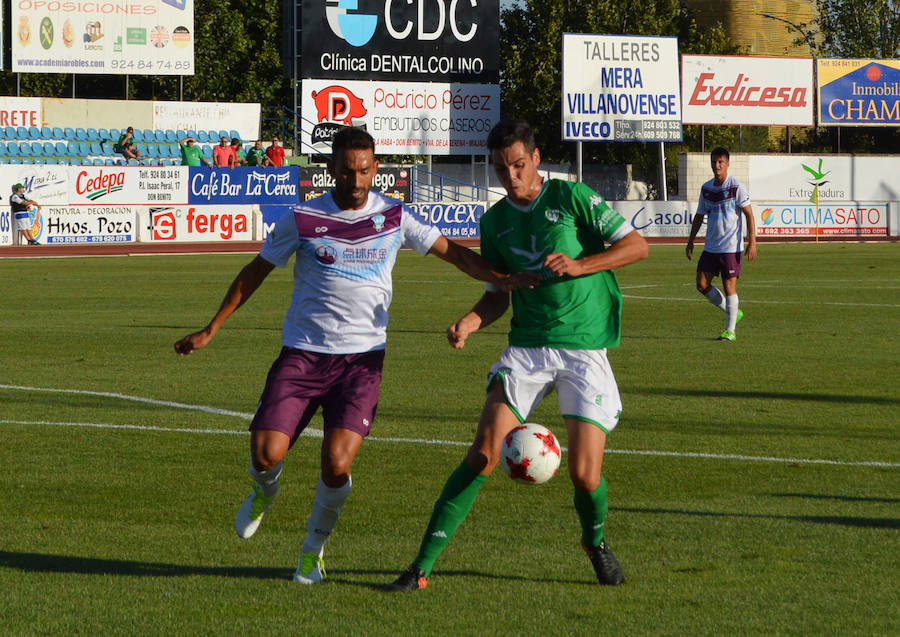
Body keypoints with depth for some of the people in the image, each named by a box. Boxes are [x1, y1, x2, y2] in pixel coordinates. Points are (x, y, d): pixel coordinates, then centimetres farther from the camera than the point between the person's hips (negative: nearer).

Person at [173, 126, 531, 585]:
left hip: (362, 357, 0)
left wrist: (503, 280, -10)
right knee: (267, 453, -14)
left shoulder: (394, 217, 3)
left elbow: (452, 252, 7)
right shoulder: (302, 220, 0)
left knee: (337, 463, -16)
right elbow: (255, 272, 10)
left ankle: (313, 551, 11)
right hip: (302, 353, 0)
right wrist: (210, 330, 9)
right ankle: (264, 491, 26)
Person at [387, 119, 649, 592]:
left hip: (585, 351, -3)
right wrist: (470, 322, -5)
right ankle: (422, 567, -9)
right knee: (483, 455, -12)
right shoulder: (495, 220, 9)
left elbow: (636, 246, -4)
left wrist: (579, 265, -17)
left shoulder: (572, 197, -4)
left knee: (584, 475, -10)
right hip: (526, 348, 3)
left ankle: (595, 541, 25)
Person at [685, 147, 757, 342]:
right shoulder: (706, 188, 8)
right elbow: (699, 215, 19)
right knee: (702, 284, 1)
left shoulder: (736, 187, -9)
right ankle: (733, 312, 19)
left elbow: (749, 214, -7)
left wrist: (752, 242, -13)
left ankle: (730, 330, 2)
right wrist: (691, 240, 15)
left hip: (731, 246, -6)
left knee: (729, 286, -7)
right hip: (710, 246, 6)